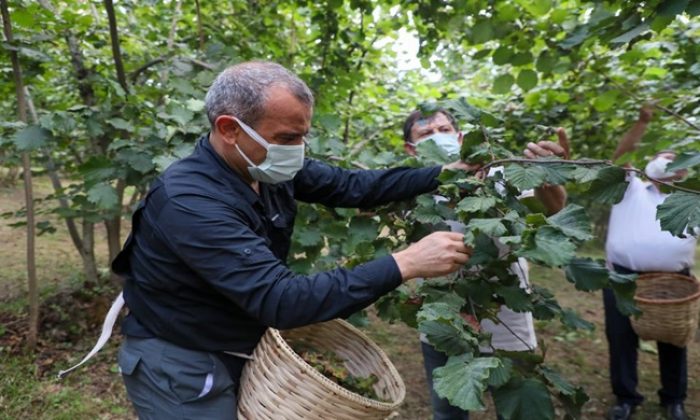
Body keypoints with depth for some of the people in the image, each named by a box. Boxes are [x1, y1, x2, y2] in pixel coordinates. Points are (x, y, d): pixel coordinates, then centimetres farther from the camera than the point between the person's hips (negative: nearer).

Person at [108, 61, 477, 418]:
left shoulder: (265, 164, -9)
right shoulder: (189, 202, -33)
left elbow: (349, 185, 0)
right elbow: (280, 300, -39)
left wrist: (442, 175, -5)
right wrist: (405, 264, -39)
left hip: (245, 349, 7)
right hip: (180, 367, -7)